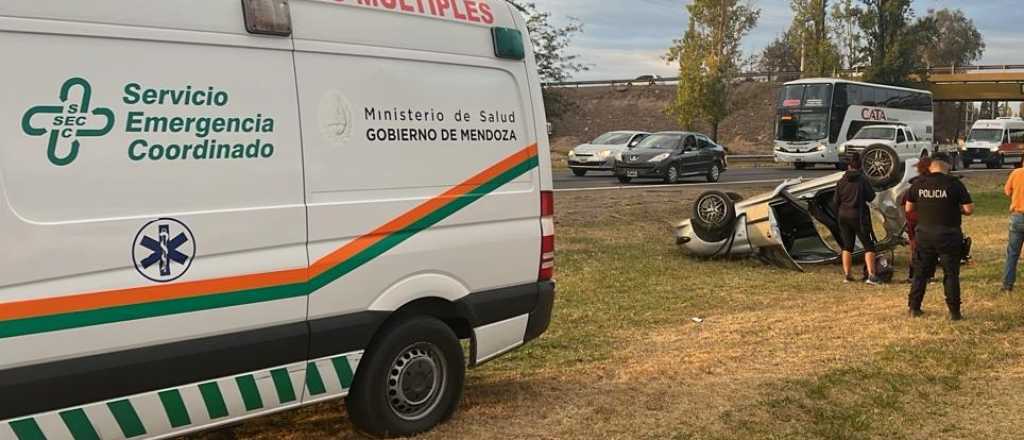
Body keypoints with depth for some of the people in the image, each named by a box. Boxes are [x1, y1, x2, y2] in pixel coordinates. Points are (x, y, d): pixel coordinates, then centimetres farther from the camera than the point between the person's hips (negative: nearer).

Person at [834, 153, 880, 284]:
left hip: (843, 216, 4)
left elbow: (836, 200, 5)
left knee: (847, 246, 13)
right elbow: (871, 197, -8)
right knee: (868, 245, 0)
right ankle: (871, 275, -10)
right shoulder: (863, 180, -12)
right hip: (859, 216, -4)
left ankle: (847, 274, 12)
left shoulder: (841, 182, 1)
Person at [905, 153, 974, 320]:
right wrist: (955, 208, 8)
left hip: (924, 234, 3)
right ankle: (954, 312, 8)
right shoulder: (954, 184, -10)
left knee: (920, 272, 13)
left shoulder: (918, 184, 0)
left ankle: (914, 308, 17)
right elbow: (969, 209, -10)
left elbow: (908, 208, 9)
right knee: (951, 274, 6)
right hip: (948, 235, -3)